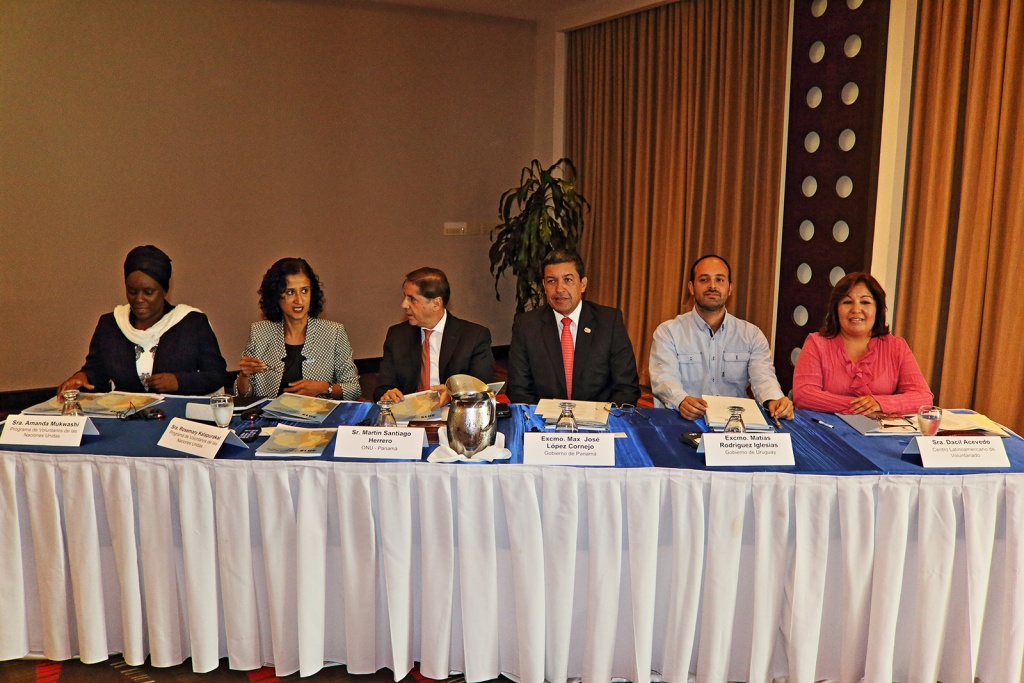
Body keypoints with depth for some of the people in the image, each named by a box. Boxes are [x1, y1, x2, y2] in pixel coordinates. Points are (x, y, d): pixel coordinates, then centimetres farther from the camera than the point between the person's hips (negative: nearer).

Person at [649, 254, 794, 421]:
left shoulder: (751, 334, 13)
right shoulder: (668, 331, 5)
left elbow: (763, 377, -1)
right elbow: (664, 379, -9)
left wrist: (774, 399, -26)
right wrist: (682, 401, -33)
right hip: (686, 422, -1)